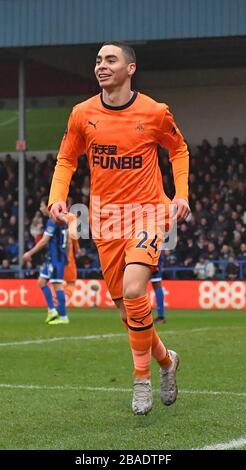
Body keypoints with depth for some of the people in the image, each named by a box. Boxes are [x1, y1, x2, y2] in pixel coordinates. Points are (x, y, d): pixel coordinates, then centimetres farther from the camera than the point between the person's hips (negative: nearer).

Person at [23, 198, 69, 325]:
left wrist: (30, 253, -13)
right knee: (41, 281, 13)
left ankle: (63, 317, -6)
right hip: (53, 257, 10)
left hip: (56, 257, -10)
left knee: (57, 285, -8)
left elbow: (44, 241, -17)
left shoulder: (53, 221, -14)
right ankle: (52, 310, 10)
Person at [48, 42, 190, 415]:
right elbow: (66, 160, 12)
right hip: (105, 220, 4)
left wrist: (181, 194, 2)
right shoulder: (82, 114, 0)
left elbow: (178, 149, 12)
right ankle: (165, 360, 34)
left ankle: (142, 377, -5)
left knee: (133, 291, -23)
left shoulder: (155, 113, -5)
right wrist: (57, 198, -4)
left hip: (147, 214, -3)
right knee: (124, 304, 7)